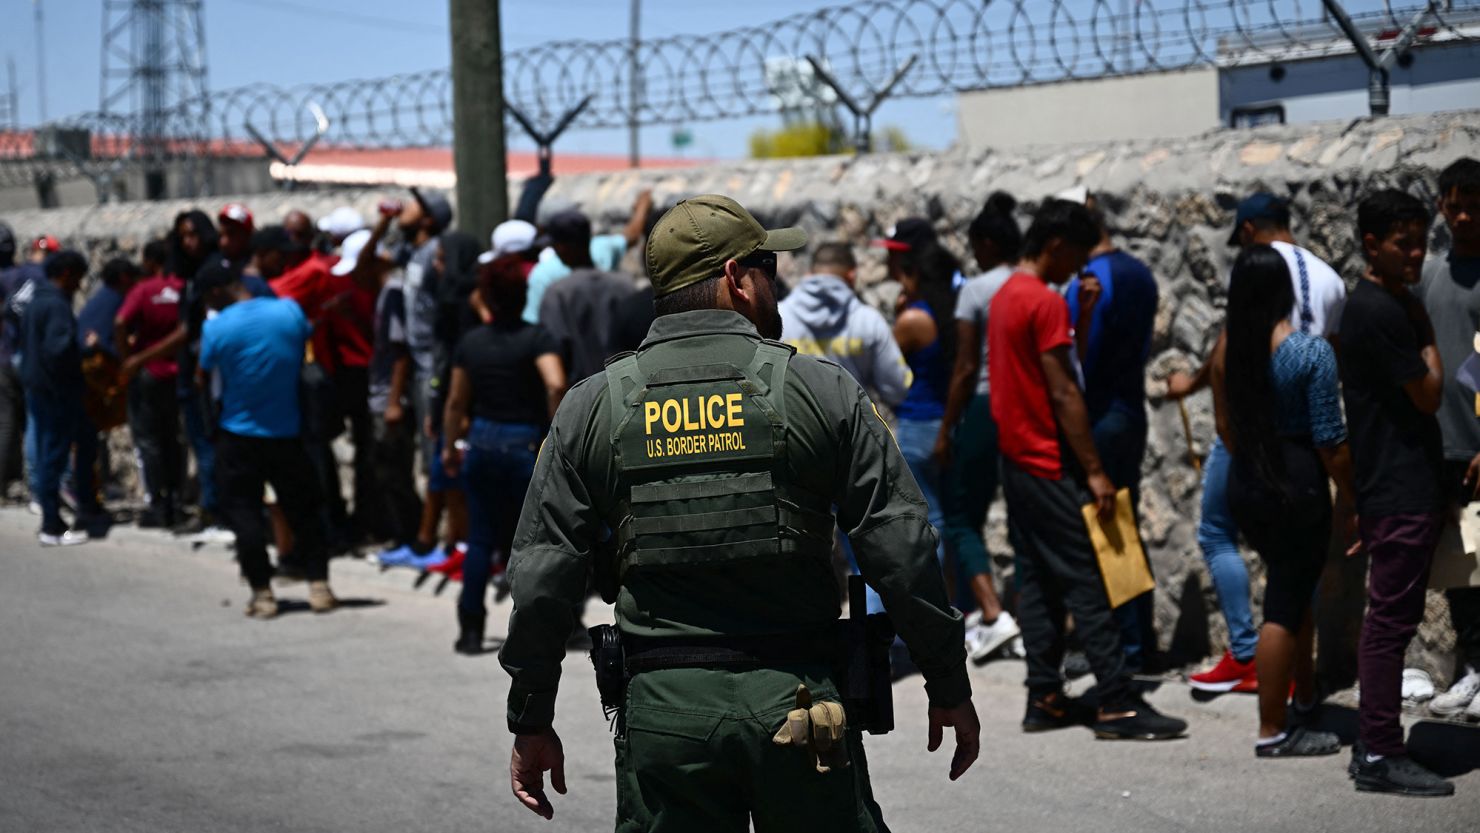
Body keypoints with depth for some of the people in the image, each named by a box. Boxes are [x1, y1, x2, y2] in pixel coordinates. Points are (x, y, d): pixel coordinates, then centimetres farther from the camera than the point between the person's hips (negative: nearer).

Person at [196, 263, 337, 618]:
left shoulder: (215, 328, -13)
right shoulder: (289, 311, -5)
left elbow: (203, 378, -1)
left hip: (238, 436, -3)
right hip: (288, 432, 3)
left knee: (242, 512, 7)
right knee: (302, 509, 13)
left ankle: (262, 592, 1)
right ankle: (318, 584, 8)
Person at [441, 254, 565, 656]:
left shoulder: (471, 342, 4)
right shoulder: (537, 338, -9)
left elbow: (456, 401, 11)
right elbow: (555, 385, -26)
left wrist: (451, 446, 24)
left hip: (482, 443, 4)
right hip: (526, 443, -4)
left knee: (481, 538, 9)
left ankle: (470, 629, 8)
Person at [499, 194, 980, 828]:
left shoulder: (591, 407, 5)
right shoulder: (820, 390, -1)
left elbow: (541, 578, 3)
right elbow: (903, 552, -3)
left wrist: (531, 723, 11)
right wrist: (949, 687, 6)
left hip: (661, 708, 2)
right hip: (798, 701, -1)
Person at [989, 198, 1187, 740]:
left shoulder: (1004, 297, 13)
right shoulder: (1046, 302, -16)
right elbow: (1063, 394, -19)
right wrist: (1094, 471, -17)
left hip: (1017, 460, 9)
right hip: (1050, 465, -9)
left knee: (1038, 582, 10)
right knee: (1088, 583, -8)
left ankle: (1044, 699, 12)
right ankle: (1117, 705, -8)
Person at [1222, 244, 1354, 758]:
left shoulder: (1232, 348, 0)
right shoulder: (1311, 353, -16)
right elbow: (1329, 441, -14)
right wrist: (1348, 491, -1)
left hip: (1245, 484, 7)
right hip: (1296, 485, -7)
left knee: (1295, 588, 24)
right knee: (1286, 605, 1)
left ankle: (1306, 699, 38)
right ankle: (1272, 733, 7)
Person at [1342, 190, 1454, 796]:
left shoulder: (1385, 305, 16)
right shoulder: (1380, 311, -16)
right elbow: (1429, 396, -13)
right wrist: (1426, 332, -3)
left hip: (1403, 488, 10)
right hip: (1400, 491, -10)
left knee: (1390, 618, 12)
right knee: (1392, 619, -7)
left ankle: (1372, 745, 17)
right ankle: (1381, 757, -4)